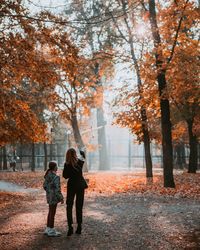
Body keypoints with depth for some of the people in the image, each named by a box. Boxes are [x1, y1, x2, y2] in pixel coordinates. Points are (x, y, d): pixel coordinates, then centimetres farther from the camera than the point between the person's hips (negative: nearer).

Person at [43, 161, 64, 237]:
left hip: (49, 196, 9)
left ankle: (48, 229, 28)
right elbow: (57, 189, -21)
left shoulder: (48, 175, 5)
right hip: (54, 197, -9)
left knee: (50, 212, 18)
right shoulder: (56, 177, -21)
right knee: (52, 213, 1)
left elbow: (44, 186, 12)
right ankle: (51, 231, 11)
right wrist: (61, 198, -13)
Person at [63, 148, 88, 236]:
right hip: (80, 185, 2)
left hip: (71, 185, -2)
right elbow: (83, 158, 19)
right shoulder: (80, 162, -6)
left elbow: (65, 176, -6)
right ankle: (79, 227, 14)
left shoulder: (67, 164, -14)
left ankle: (70, 227, -8)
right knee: (79, 207, 10)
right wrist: (82, 153, 38)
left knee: (69, 206, 4)